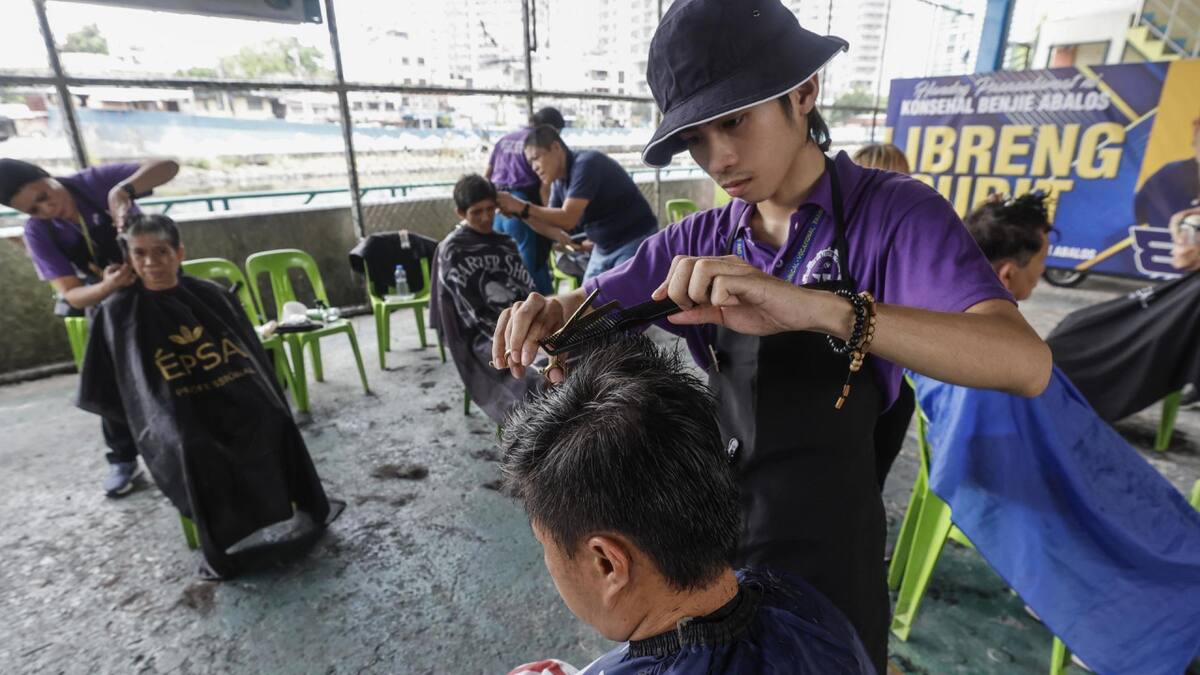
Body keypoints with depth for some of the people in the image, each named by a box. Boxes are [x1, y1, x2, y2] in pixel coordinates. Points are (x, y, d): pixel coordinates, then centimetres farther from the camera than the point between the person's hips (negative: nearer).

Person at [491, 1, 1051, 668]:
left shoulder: (892, 213, -15)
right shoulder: (699, 241, -3)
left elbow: (1026, 364, -28)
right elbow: (589, 309, 0)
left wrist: (820, 308, -44)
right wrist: (545, 313, -24)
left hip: (826, 542, -3)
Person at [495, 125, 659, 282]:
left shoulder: (586, 164, -21)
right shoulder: (559, 181, 4)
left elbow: (567, 219, -29)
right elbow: (554, 227, 5)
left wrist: (522, 207, -27)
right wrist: (521, 213, -10)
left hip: (635, 243, -9)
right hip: (604, 248, 9)